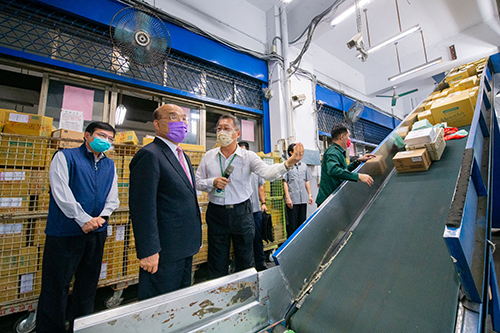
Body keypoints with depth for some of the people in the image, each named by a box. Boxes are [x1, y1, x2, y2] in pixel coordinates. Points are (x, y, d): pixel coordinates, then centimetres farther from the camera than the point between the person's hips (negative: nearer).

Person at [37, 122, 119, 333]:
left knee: (88, 285, 17)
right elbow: (61, 192, -13)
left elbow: (112, 197, 8)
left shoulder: (109, 165, 11)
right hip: (65, 232, -5)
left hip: (97, 233, 5)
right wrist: (83, 219, -16)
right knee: (56, 286, 5)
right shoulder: (65, 157, -2)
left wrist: (102, 217, -10)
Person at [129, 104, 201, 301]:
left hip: (186, 247, 9)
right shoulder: (149, 155, -15)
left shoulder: (183, 156, 14)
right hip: (165, 251, -9)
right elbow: (142, 207, -20)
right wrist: (148, 251, -20)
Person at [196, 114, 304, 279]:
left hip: (241, 213, -1)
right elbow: (198, 182, 7)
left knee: (245, 261, 16)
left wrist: (289, 163, -40)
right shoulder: (208, 156, 2)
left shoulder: (248, 156, -6)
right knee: (217, 265, 14)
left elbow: (267, 171, -22)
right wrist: (213, 182, -14)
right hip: (216, 214, 1)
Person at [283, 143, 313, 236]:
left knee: (302, 223, 14)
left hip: (303, 199, 6)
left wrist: (310, 195, 15)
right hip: (292, 200, -6)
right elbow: (285, 182, -6)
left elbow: (307, 181, 19)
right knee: (292, 225, 1)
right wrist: (287, 198, -11)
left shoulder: (304, 165, 15)